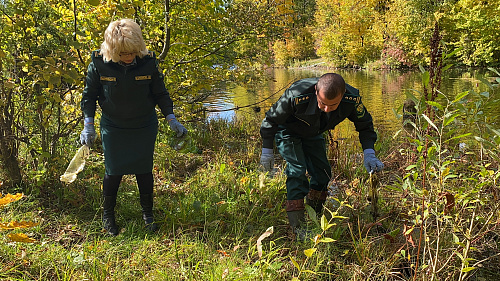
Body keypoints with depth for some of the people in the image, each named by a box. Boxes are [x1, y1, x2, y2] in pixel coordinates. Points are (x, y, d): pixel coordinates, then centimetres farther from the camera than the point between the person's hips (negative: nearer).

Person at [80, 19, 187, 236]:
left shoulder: (148, 62, -15)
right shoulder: (99, 63, -16)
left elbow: (160, 93, -2)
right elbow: (89, 95, -3)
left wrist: (171, 119, -9)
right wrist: (88, 124, -9)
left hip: (144, 127, 1)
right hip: (113, 128, 0)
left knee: (144, 171, 7)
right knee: (114, 172, 3)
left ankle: (147, 214, 30)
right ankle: (107, 215, 29)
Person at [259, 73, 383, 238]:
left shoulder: (352, 99, -31)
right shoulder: (297, 96, -42)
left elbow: (364, 125, -10)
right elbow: (271, 119, -24)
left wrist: (369, 154, -23)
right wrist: (267, 151, -17)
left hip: (313, 134, 5)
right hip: (287, 133, -4)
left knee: (322, 172, 2)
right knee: (297, 171, -19)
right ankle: (297, 227, -13)